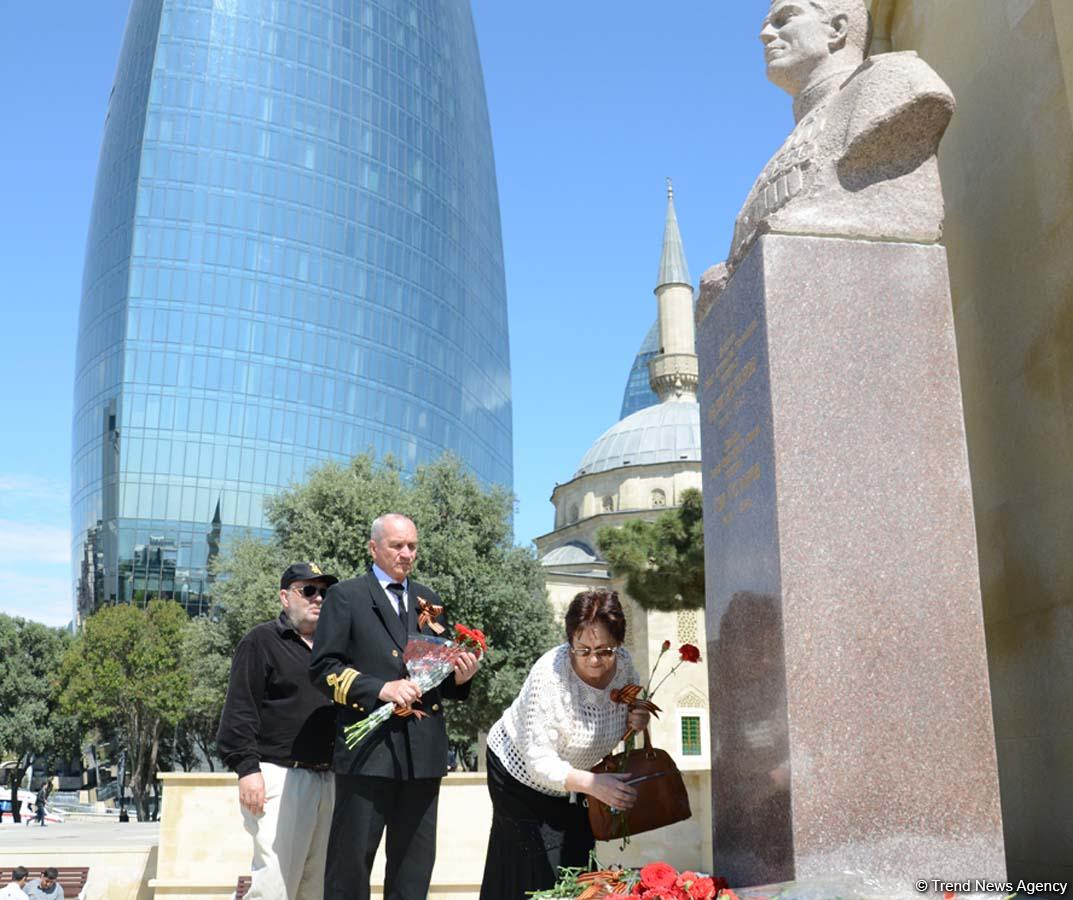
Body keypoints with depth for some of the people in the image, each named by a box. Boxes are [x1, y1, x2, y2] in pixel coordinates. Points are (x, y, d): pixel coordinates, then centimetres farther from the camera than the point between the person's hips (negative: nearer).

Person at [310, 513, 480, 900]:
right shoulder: (346, 596, 1)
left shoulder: (427, 600, 17)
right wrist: (380, 688, -18)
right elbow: (322, 668, -7)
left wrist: (459, 677, -1)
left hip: (423, 750, 5)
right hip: (369, 748, -5)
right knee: (352, 858, 2)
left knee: (415, 862, 10)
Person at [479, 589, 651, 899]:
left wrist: (635, 721, -20)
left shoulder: (623, 663, -17)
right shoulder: (549, 675, -34)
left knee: (575, 866, 11)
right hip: (522, 776, -5)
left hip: (570, 775, 6)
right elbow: (540, 763, -33)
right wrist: (593, 785, -46)